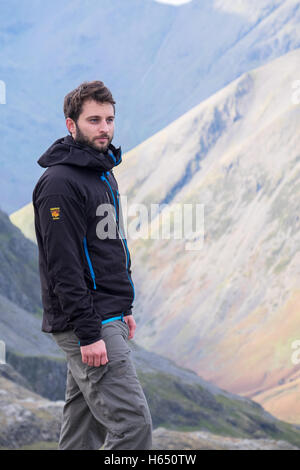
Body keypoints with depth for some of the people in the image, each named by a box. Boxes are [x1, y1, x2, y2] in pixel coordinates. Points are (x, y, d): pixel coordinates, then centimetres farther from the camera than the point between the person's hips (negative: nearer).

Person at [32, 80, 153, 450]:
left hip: (108, 317, 10)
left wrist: (124, 308, 23)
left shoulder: (104, 173, 16)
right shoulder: (60, 183, -16)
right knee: (133, 421, -14)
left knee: (84, 426, 13)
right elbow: (63, 266, -21)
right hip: (86, 323, -10)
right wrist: (88, 333, -23)